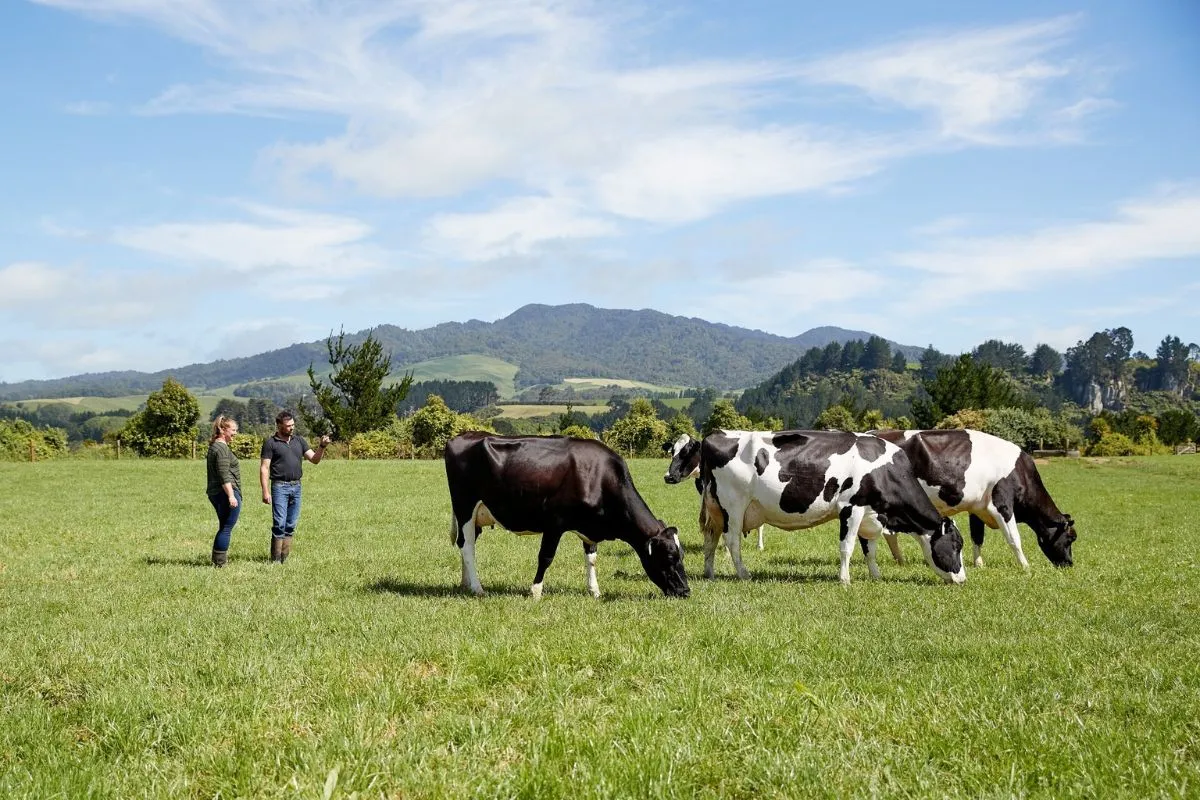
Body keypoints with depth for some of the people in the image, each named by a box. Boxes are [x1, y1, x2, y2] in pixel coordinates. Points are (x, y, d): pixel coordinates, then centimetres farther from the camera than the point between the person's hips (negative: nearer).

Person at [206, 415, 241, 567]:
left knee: (224, 528, 18)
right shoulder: (222, 448, -14)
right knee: (226, 528, -6)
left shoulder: (214, 446, 18)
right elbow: (224, 475, -21)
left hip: (215, 492, 11)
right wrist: (231, 496, -23)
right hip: (226, 492, -11)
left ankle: (217, 560, 22)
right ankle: (220, 562, -5)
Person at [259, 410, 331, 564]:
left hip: (296, 486, 5)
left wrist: (322, 447, -10)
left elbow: (315, 459, 9)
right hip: (280, 487, -5)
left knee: (290, 525, 7)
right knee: (279, 524, -8)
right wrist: (265, 492, -13)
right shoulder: (271, 442, -3)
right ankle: (275, 560, -5)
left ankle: (285, 558, 12)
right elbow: (264, 468, -5)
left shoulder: (299, 440, 12)